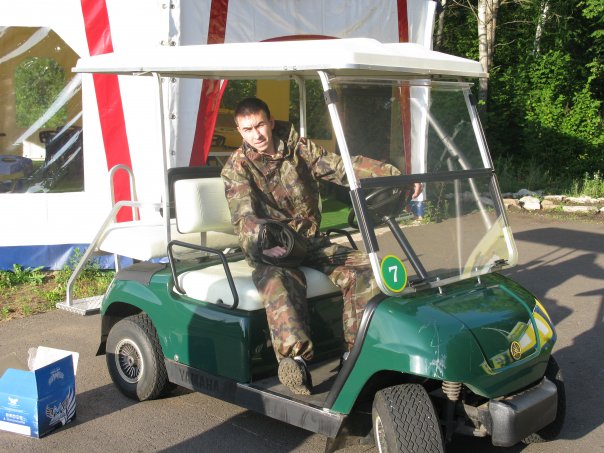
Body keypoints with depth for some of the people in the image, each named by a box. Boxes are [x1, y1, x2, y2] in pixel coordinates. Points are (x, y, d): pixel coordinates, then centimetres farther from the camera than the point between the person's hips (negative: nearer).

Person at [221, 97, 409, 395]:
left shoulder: (298, 149, 6)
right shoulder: (237, 168, -3)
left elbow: (341, 167, -4)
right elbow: (244, 217, -18)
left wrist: (395, 175, -18)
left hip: (311, 241, 4)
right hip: (269, 248, -3)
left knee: (364, 269, -19)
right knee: (281, 283, -37)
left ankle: (357, 351, -14)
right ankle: (295, 358, -46)